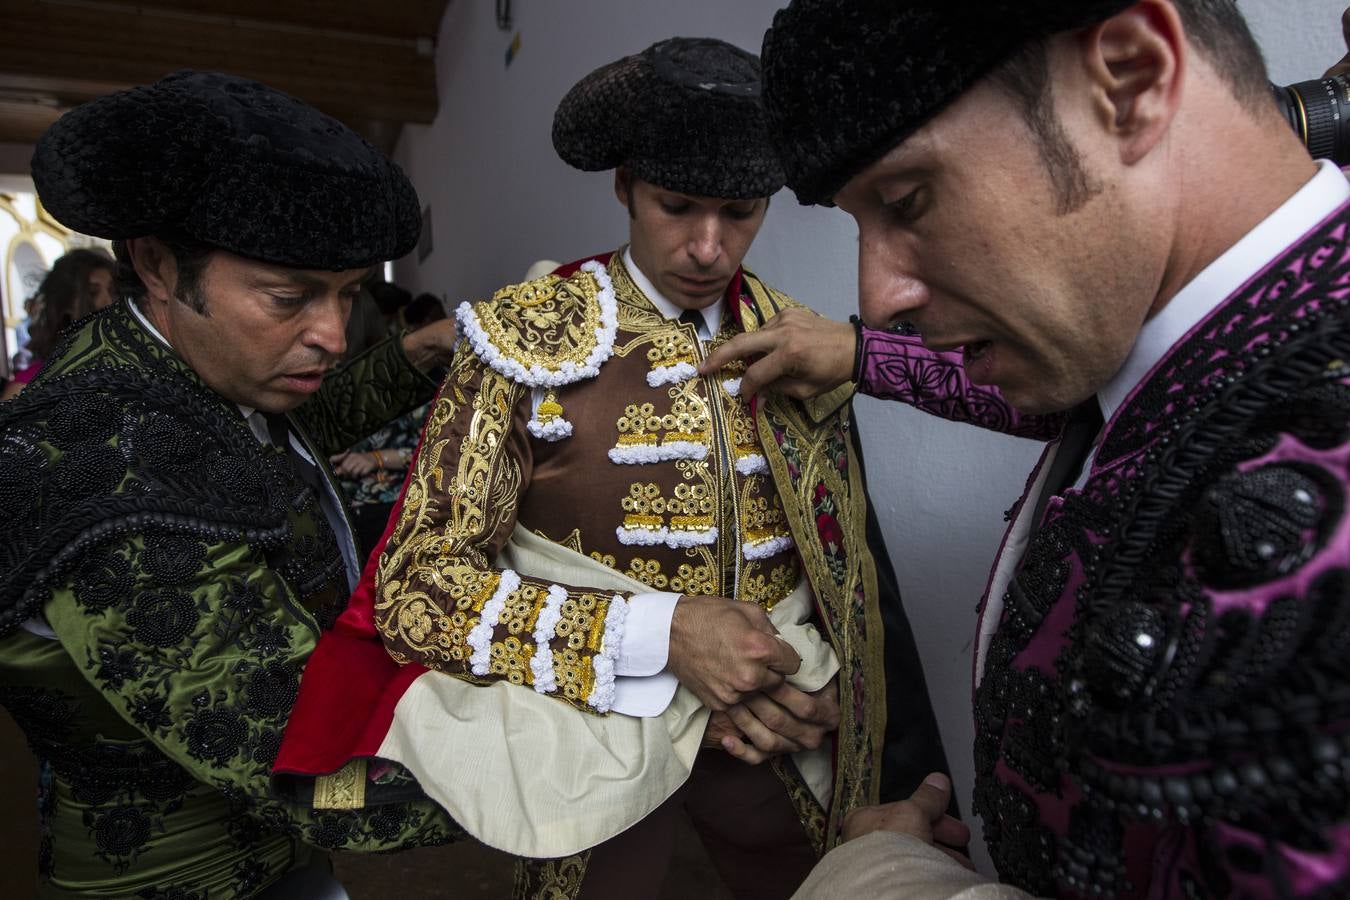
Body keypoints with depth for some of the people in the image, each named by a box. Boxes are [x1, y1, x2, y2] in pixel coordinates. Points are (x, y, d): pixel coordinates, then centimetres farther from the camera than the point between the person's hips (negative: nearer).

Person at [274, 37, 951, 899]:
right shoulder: (524, 339, -13)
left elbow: (847, 566, 7)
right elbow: (416, 591, -15)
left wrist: (806, 689, -12)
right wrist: (661, 632, -24)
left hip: (780, 740, 4)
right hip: (598, 741, -3)